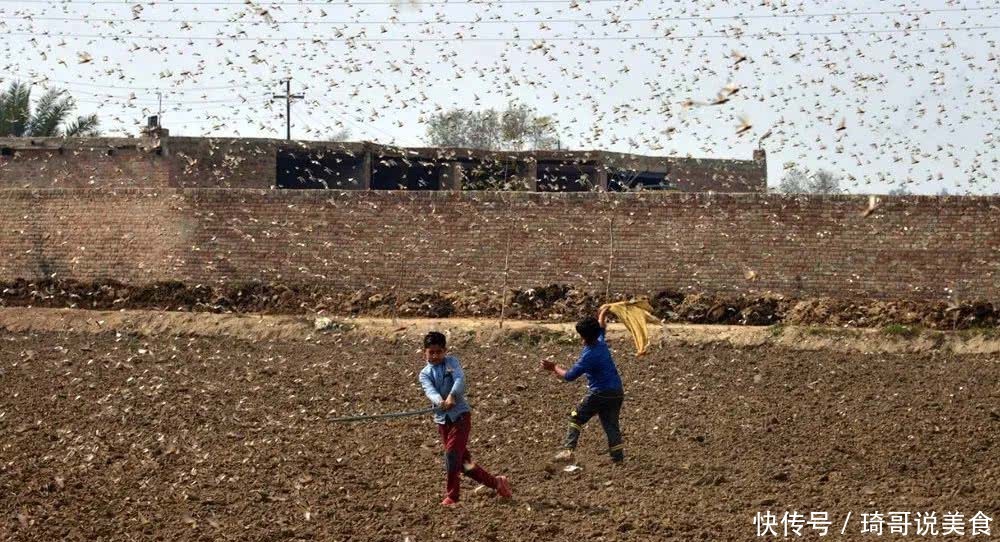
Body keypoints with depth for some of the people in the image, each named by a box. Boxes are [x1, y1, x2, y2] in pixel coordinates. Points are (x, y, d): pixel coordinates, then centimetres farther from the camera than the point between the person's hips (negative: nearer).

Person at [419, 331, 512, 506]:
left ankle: (451, 497, -5)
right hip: (442, 419, 4)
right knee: (462, 461, 6)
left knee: (452, 454, -16)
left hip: (460, 414, -4)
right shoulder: (425, 374, 4)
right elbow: (430, 391, -16)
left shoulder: (451, 362, 0)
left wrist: (452, 396, -40)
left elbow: (460, 379, -20)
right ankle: (496, 482, 22)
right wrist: (440, 402, -39)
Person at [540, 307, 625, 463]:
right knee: (611, 424, 10)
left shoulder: (588, 356, -20)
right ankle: (618, 455, -1)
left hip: (599, 393, -7)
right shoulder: (601, 343, 1)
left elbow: (569, 376, -16)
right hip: (617, 391, 7)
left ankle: (567, 451, -4)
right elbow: (601, 326, 25)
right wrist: (603, 313, 44)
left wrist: (554, 367, -1)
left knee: (576, 419, 5)